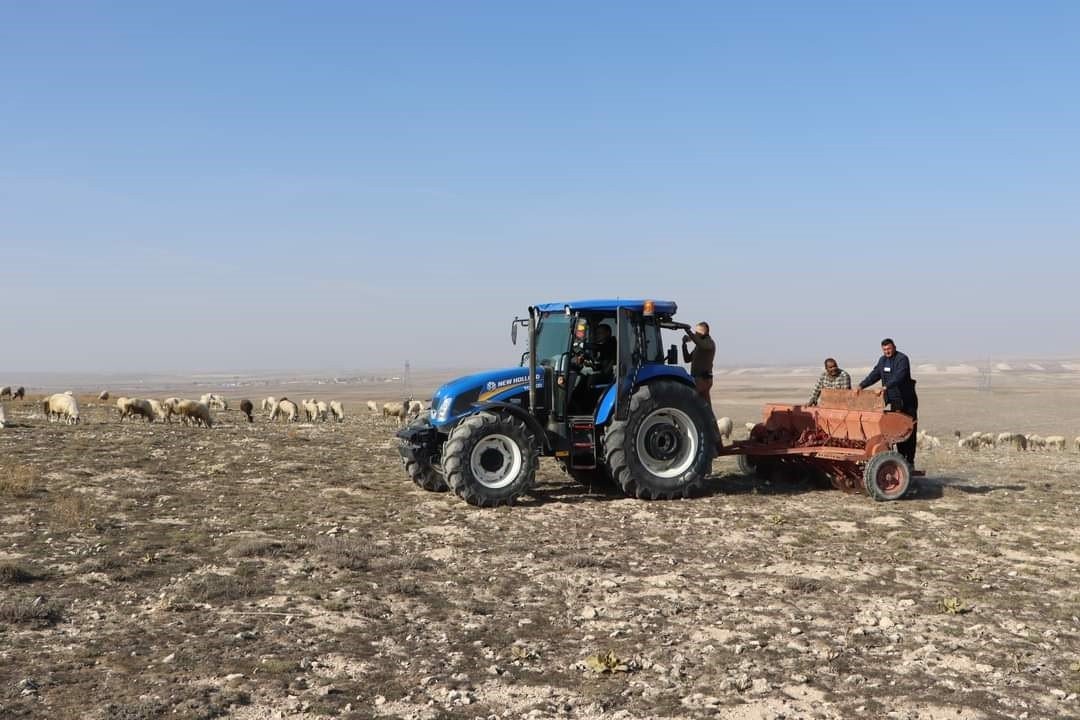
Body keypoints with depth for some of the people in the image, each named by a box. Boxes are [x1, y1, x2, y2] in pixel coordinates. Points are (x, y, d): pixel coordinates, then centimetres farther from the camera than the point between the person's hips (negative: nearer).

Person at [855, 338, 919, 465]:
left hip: (906, 400, -6)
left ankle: (910, 460, -1)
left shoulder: (902, 359, -13)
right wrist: (861, 386, -4)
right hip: (891, 401, 6)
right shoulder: (882, 360, 11)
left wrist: (885, 387, -38)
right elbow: (874, 375, 9)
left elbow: (898, 377, -27)